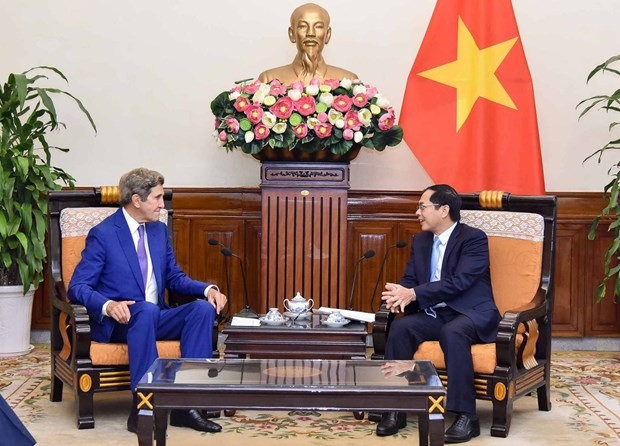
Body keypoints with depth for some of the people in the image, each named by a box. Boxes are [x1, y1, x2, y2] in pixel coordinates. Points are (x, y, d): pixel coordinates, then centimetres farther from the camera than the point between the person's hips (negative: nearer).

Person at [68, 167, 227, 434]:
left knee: (203, 308, -21)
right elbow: (77, 287, -11)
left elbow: (174, 278, 17)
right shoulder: (102, 234, -7)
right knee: (146, 310, -39)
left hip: (156, 318, 6)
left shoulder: (159, 230, 12)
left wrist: (208, 289, -3)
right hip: (119, 322, -6)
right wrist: (108, 305, -31)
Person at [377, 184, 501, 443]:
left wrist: (414, 294, -25)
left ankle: (466, 416, -32)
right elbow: (410, 279, 11)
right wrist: (400, 295, -15)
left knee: (452, 332, -38)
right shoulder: (420, 241, 14)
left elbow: (458, 282, -20)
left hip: (472, 314, -6)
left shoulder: (474, 238, -9)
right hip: (435, 315, 6)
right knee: (400, 327, -24)